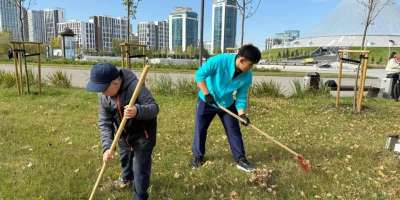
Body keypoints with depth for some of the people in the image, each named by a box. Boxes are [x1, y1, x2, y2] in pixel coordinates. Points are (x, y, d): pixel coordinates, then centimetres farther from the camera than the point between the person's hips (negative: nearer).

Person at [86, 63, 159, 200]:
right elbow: (104, 122, -14)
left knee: (140, 168, -2)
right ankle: (127, 179, 62)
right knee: (124, 159, 30)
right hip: (123, 134, 7)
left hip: (143, 133, -6)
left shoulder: (135, 86, -32)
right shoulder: (103, 96, -14)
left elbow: (154, 108, -31)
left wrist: (138, 111, -53)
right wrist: (107, 147, -26)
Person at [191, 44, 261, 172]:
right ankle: (198, 156, 24)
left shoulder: (247, 76, -16)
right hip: (206, 101, -3)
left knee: (234, 130, 2)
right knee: (200, 129, 5)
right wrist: (207, 93, -25)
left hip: (227, 104, 3)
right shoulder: (219, 61, -30)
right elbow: (199, 75, -23)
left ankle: (240, 159, 14)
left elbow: (241, 97, -9)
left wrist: (242, 114, -22)